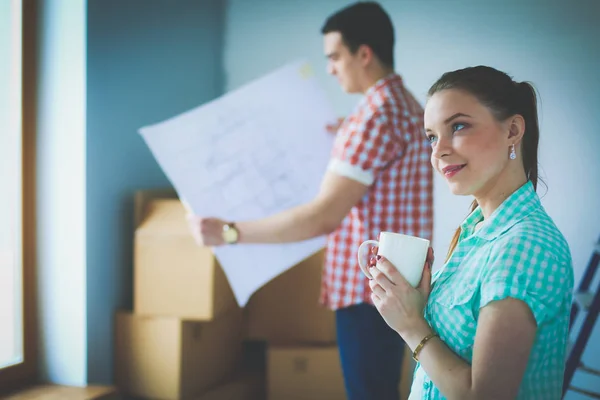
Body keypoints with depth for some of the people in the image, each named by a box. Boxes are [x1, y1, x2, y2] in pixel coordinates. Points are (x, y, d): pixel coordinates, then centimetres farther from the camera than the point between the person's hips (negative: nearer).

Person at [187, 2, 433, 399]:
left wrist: (229, 232, -23)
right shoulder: (407, 106, 11)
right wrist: (345, 141, 26)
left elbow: (324, 216, -26)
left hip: (369, 290, -10)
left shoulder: (375, 115, -20)